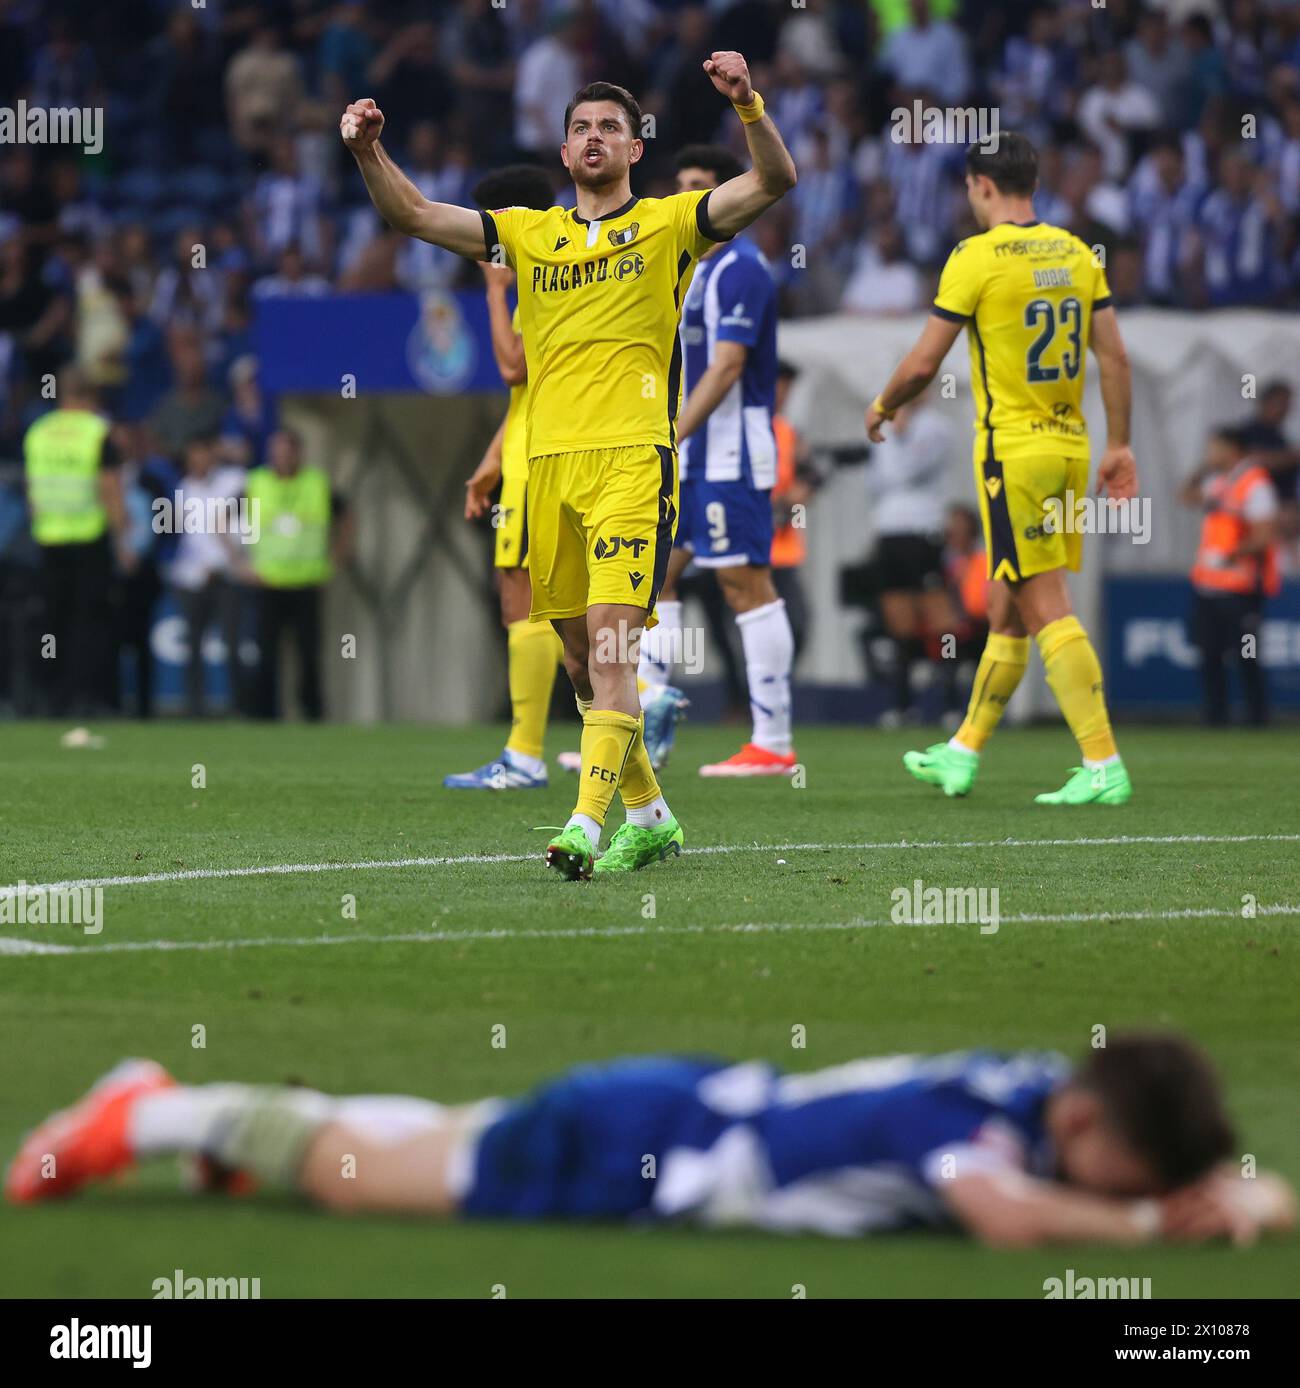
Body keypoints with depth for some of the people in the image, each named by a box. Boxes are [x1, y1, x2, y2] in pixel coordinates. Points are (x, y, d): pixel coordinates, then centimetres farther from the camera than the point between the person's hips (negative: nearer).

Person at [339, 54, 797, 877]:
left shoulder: (670, 224, 8)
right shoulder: (529, 233, 18)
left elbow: (774, 182, -4)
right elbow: (413, 216, 15)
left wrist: (748, 104, -21)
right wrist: (371, 151, -2)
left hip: (633, 459, -5)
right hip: (550, 462, 5)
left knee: (612, 643, -17)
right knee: (582, 658, 8)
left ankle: (588, 823, -24)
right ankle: (650, 817, 22)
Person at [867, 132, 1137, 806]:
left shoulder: (976, 257, -11)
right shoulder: (1076, 252, 8)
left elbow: (922, 364, -7)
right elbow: (1115, 356, 8)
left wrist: (882, 407, 12)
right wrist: (1119, 445, 15)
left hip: (1013, 448, -7)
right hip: (1070, 445, 7)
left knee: (1046, 608, -8)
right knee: (1007, 609, 15)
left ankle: (1103, 766, -14)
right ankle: (962, 753, 26)